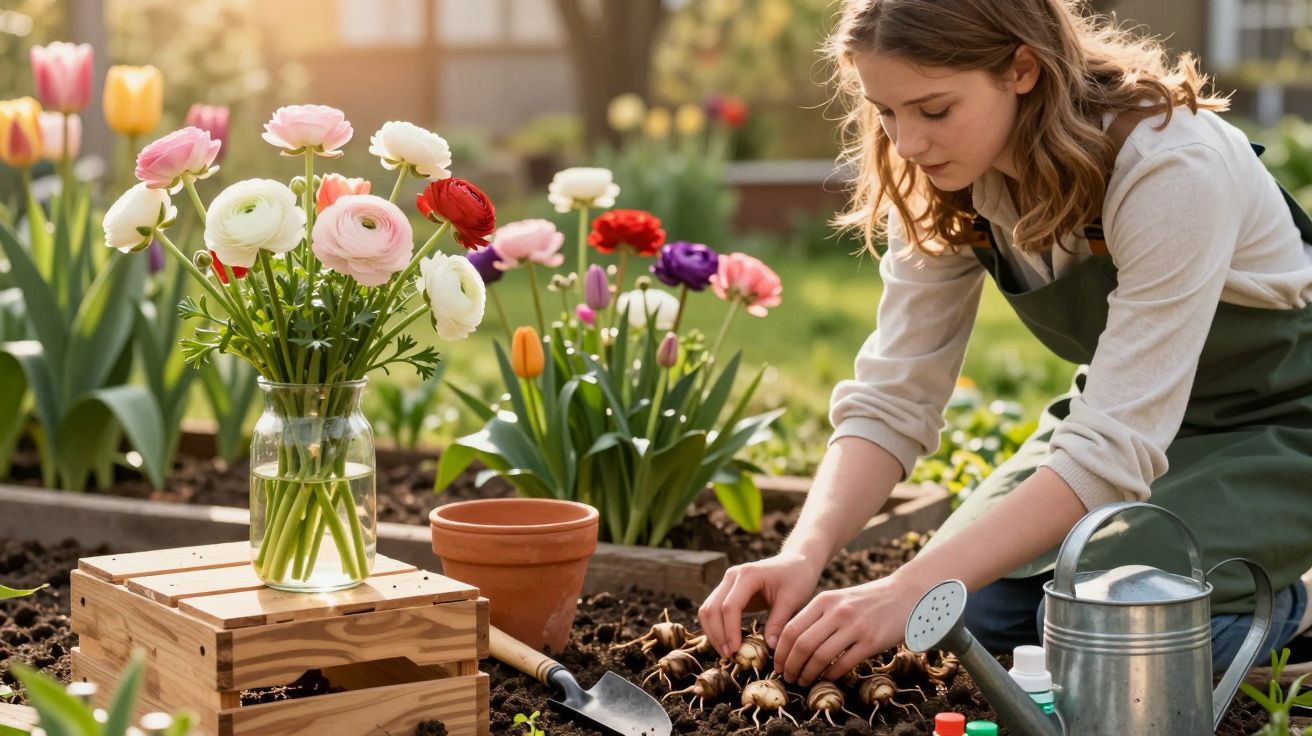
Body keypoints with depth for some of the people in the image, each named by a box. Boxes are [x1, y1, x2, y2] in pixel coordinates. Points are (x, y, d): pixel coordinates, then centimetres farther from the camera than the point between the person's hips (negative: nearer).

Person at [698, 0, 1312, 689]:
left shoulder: (1169, 168, -34)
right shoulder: (939, 185, -14)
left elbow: (1113, 447, -37)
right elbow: (892, 398, -15)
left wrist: (907, 592, -44)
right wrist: (802, 555, -33)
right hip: (1127, 403, 6)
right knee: (980, 607, -12)